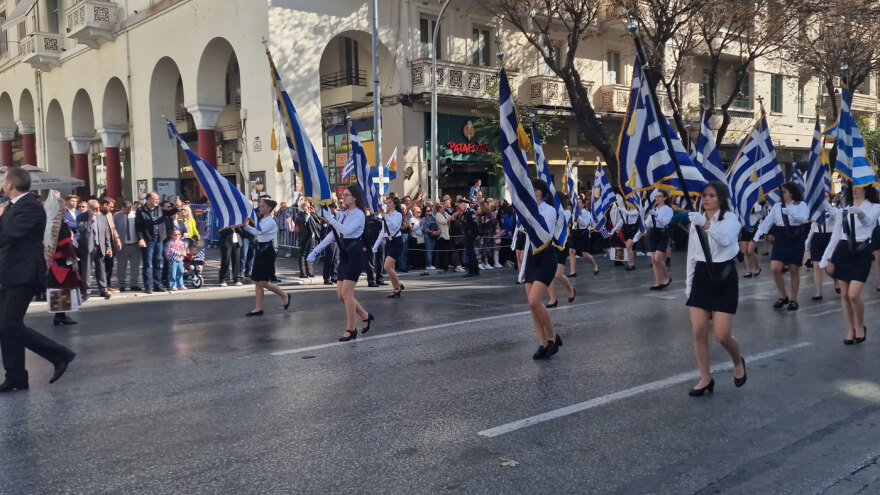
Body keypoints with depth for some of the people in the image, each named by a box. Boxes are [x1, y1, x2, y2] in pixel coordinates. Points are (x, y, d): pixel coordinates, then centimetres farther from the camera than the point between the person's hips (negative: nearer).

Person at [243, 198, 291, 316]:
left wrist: (245, 225, -31)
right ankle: (258, 308, 10)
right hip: (260, 250, 9)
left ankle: (285, 295, 12)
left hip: (267, 252, -9)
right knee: (257, 281, 6)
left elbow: (258, 232, -27)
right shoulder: (261, 219, 13)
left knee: (263, 282, -8)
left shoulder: (271, 221, -13)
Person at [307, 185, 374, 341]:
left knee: (346, 293, -10)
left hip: (356, 255, -8)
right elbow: (332, 235, 17)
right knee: (341, 295, 6)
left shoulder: (359, 214, -8)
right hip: (344, 256, 8)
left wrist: (330, 219, -19)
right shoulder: (344, 215, 16)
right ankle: (365, 316, 24)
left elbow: (346, 230, -25)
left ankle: (350, 329, 0)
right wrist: (315, 250, 12)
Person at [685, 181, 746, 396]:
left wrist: (706, 224, -45)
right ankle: (705, 378, 14)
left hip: (724, 276, -5)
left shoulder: (730, 218, -7)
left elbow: (725, 239, -31)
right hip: (701, 276, 5)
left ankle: (738, 362, 28)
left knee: (722, 334, -5)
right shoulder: (697, 220, 10)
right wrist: (689, 281, 11)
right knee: (699, 331, 1)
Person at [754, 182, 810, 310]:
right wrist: (758, 233, -13)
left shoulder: (801, 205, -2)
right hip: (780, 239, 3)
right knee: (775, 269, -5)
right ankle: (783, 296, 15)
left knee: (794, 271, 4)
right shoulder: (777, 206, 8)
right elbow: (768, 221, 0)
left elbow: (804, 219, -19)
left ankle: (793, 299, 19)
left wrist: (791, 212, -32)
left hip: (796, 239, -3)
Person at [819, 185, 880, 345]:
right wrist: (826, 257, 7)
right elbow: (836, 234, 13)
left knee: (854, 295, -13)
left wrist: (860, 213, -49)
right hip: (842, 252, 4)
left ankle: (860, 327, 12)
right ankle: (850, 330, 18)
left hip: (862, 253, -4)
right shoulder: (845, 209, 12)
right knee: (844, 295, 5)